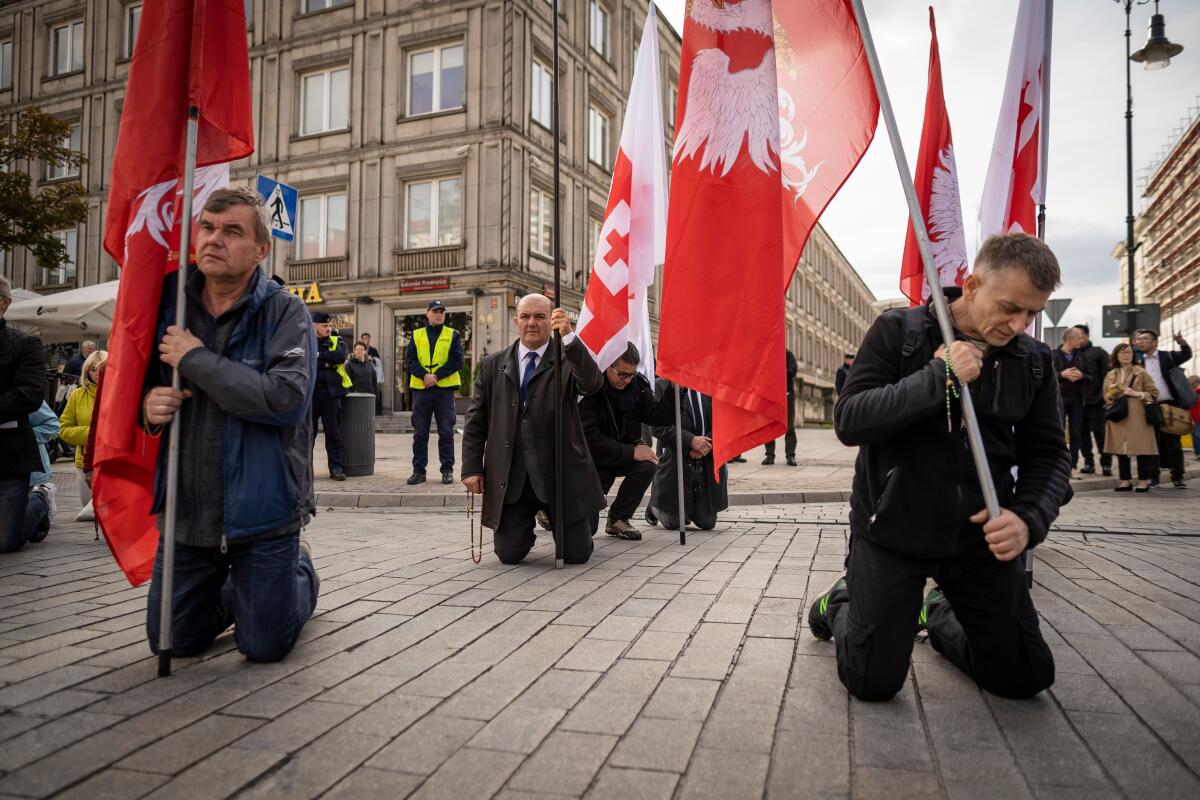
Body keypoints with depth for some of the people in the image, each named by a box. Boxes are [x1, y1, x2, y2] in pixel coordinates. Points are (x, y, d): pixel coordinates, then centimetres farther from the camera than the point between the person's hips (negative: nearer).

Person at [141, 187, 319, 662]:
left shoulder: (284, 312, -12)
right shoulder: (169, 305, 3)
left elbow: (287, 399, -27)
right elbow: (139, 383, 17)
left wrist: (196, 359, -21)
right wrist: (147, 405, -7)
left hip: (261, 514, -5)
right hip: (185, 513, 5)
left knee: (265, 647, 7)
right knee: (172, 642, 16)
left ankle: (300, 569, 36)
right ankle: (235, 590, 45)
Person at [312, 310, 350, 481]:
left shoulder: (337, 341, 9)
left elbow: (340, 356, -12)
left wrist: (318, 355, -11)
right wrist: (326, 362, -11)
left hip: (330, 392, 0)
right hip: (310, 392, 0)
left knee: (333, 432, 2)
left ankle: (336, 467, 8)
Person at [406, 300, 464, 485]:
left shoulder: (452, 335, 6)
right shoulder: (416, 335, 11)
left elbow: (457, 360, -4)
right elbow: (410, 360, 2)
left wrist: (436, 375, -13)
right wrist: (424, 375, -15)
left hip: (445, 388, -1)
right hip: (420, 389, 2)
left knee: (446, 432, 2)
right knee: (419, 433, 5)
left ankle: (447, 470, 11)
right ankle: (418, 470, 13)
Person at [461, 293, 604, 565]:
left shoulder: (568, 360, 1)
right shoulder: (492, 365, 9)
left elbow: (593, 383, -22)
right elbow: (475, 420, 10)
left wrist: (569, 336, -32)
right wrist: (472, 468, 2)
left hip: (561, 473, -1)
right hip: (510, 478, 2)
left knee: (577, 554, 1)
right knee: (509, 554, 0)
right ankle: (526, 526, 35)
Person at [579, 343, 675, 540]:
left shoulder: (637, 383, -6)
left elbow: (655, 415, -11)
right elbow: (589, 437, -27)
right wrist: (631, 452, -29)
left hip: (626, 450, 4)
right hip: (594, 460, -4)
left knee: (648, 464, -30)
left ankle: (618, 518, -8)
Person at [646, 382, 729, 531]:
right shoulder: (662, 386, -4)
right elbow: (660, 426, -12)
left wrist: (709, 442, -16)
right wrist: (691, 440, -22)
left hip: (709, 462, 3)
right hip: (676, 461, -3)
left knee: (707, 523, 9)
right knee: (672, 523, 7)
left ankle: (687, 510, 41)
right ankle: (655, 504, 39)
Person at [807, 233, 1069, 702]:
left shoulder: (1033, 361, 0)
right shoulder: (897, 332, -11)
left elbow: (1049, 455, 2)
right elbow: (848, 422, -19)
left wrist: (1029, 517, -19)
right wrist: (939, 377, -27)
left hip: (981, 537, 4)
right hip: (892, 529, -4)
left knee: (1024, 679, 11)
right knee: (872, 683, 0)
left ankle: (940, 615, 38)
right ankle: (841, 605, 32)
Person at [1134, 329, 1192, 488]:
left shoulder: (1168, 356, 3)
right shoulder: (1138, 361, 7)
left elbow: (1187, 355, -11)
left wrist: (1182, 343, -28)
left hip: (1169, 405, -2)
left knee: (1173, 442, 2)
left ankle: (1177, 476, 6)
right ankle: (1154, 475, 11)